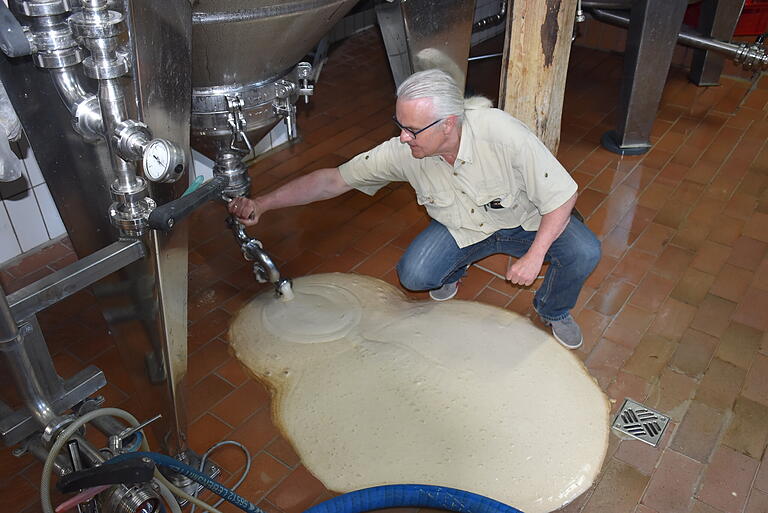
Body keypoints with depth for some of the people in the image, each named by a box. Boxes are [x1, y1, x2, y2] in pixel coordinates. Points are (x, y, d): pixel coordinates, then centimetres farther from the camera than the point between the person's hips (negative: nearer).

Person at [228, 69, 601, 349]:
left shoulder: (503, 134, -35)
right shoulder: (404, 151, -25)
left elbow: (562, 195, -26)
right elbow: (334, 180, -19)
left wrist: (534, 257, -29)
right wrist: (261, 204, -25)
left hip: (524, 222, -1)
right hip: (461, 228, 2)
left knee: (583, 253, -25)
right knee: (414, 274, -24)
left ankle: (553, 311, 11)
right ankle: (453, 269, 16)